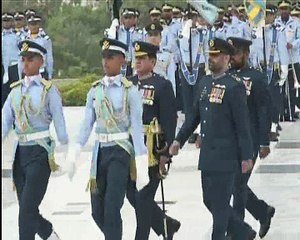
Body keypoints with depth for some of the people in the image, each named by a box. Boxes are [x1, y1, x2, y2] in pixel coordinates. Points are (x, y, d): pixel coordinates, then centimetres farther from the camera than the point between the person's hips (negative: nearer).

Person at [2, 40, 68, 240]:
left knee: (27, 210, -10)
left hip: (40, 153, -6)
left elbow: (60, 124, -5)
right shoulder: (16, 89, 11)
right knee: (27, 210, 11)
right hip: (21, 152, 6)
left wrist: (64, 155, -7)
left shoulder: (48, 90, -5)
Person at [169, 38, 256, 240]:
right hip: (207, 155, 8)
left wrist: (246, 156, -13)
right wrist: (179, 140, 13)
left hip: (225, 156, -8)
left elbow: (242, 124, -13)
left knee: (220, 203, -1)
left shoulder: (234, 87, -12)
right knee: (210, 200, 14)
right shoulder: (205, 83, 11)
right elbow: (195, 115, 18)